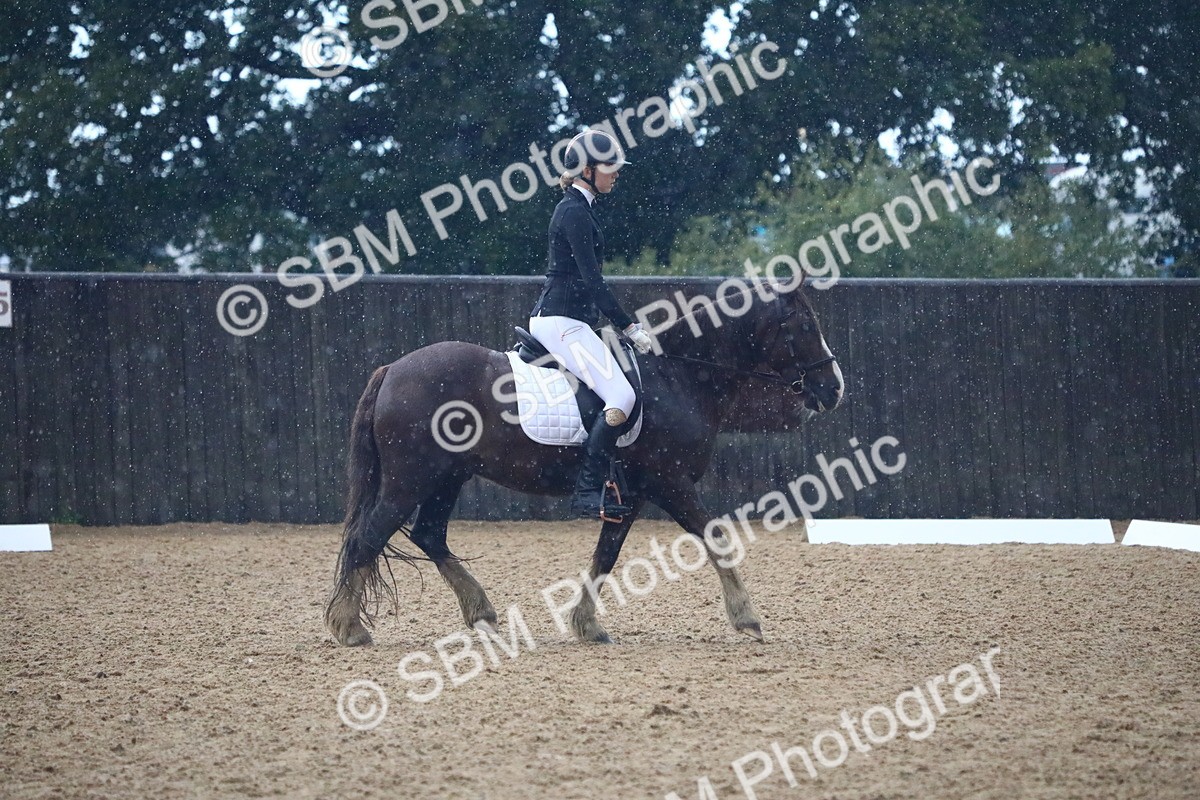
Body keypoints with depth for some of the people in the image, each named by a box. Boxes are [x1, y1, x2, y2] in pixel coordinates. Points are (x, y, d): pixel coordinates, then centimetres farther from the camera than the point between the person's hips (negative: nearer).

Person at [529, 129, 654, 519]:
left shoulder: (578, 209, 17)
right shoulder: (575, 213, -14)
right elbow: (592, 280, -19)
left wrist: (622, 325, 21)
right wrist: (629, 327, -17)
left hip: (562, 319, 11)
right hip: (561, 321, -11)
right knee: (622, 397, -21)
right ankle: (587, 492, -24)